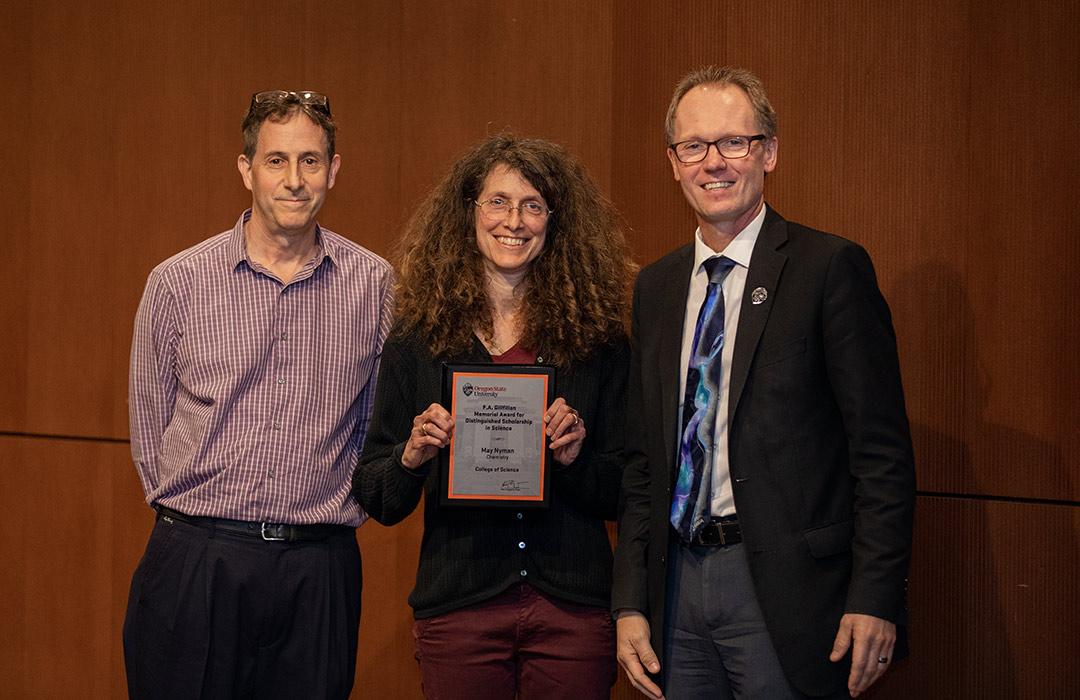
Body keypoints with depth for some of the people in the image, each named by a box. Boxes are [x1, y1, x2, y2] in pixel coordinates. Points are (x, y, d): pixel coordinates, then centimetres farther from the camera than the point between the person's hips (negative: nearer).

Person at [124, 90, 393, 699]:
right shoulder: (178, 282, -1)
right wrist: (194, 517, 8)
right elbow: (150, 422, 8)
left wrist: (338, 510, 9)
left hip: (319, 571, 1)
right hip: (194, 563, -1)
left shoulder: (375, 284, 2)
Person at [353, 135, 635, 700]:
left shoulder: (597, 340, 2)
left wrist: (575, 458, -15)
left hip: (573, 609, 0)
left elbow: (621, 495, 4)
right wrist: (412, 456, -16)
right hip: (457, 606, 0)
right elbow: (378, 501, 4)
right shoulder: (417, 341, 2)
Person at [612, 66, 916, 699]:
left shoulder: (831, 267, -6)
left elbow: (882, 451, -9)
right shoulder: (656, 287, 13)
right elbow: (644, 460, 14)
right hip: (679, 587, 5)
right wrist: (631, 603, 8)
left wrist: (875, 598, -15)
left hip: (785, 593, -5)